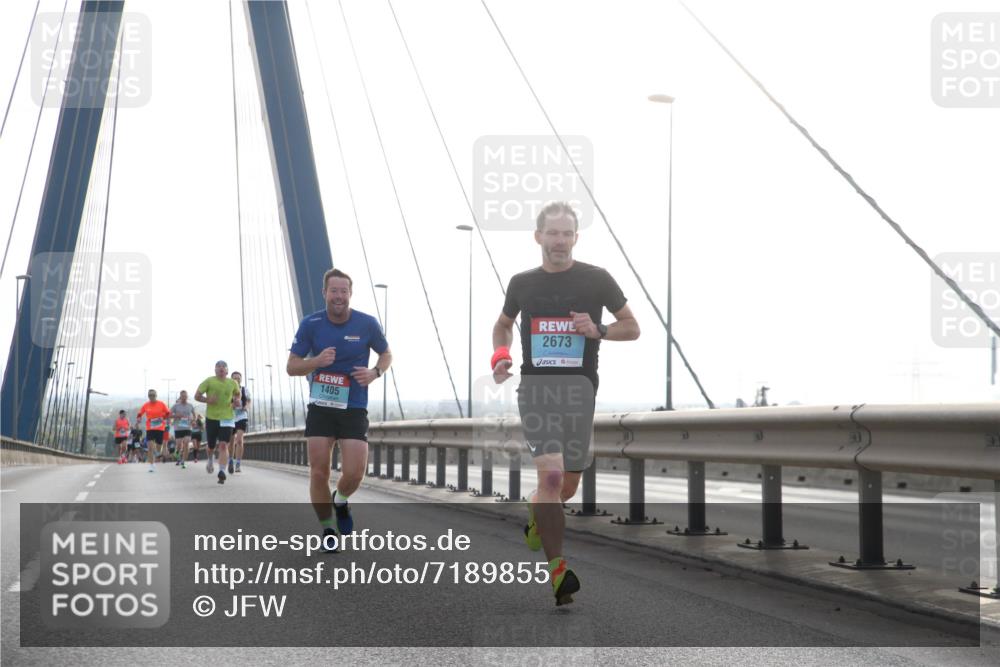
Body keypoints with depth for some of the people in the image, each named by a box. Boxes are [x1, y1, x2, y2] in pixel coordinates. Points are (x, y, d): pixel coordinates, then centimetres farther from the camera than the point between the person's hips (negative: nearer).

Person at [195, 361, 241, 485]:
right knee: (211, 445, 12)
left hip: (227, 418, 0)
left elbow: (237, 394, 25)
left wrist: (237, 401, 3)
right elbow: (197, 396, -1)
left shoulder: (233, 383, 4)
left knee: (224, 445, -14)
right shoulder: (209, 381, -3)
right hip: (211, 418, 0)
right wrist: (207, 400, -19)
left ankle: (222, 472, -19)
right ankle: (210, 460, 46)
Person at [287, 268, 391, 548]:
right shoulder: (310, 324, -5)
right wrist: (317, 361, -21)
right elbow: (291, 367, -1)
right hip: (320, 407, 1)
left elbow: (386, 354, 11)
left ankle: (341, 501, 27)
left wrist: (375, 372, -10)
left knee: (354, 473, -9)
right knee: (318, 472, -3)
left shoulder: (367, 324, -6)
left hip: (354, 409, 0)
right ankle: (327, 529, 17)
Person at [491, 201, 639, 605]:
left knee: (567, 486, 10)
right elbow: (503, 324, 26)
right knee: (551, 475, -18)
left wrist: (597, 330, -11)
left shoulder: (596, 280, 3)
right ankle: (557, 572, -14)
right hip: (535, 386, -1)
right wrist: (500, 354, 5)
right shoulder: (522, 283, 8)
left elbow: (632, 328, 9)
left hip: (579, 387, 1)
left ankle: (535, 519, 45)